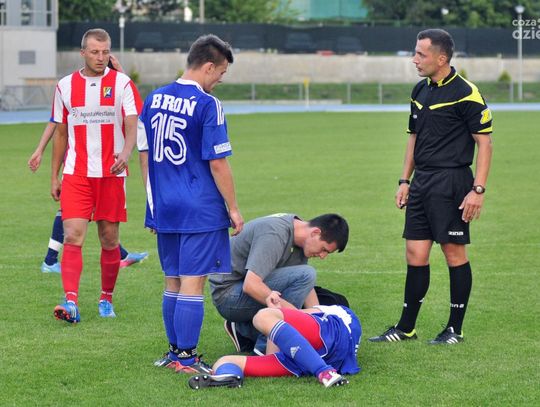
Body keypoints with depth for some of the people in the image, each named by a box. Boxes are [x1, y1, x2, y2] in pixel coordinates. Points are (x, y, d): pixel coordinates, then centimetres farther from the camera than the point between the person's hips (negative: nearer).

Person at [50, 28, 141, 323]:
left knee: (109, 240, 6)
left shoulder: (122, 83, 0)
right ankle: (71, 302, -20)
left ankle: (106, 299, 22)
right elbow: (60, 134, 14)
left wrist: (125, 153, -30)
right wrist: (54, 177, 12)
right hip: (75, 174, 1)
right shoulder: (66, 86, 7)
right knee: (72, 236, -13)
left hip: (111, 174, -1)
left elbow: (132, 125, -10)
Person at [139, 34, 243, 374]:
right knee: (193, 282, -3)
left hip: (164, 207, 7)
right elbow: (218, 164, -13)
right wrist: (233, 209, -4)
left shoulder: (154, 99, 7)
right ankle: (186, 359, -1)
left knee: (173, 281, 16)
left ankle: (174, 351, 23)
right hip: (200, 211, -7)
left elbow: (145, 154, 13)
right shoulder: (207, 105, -13)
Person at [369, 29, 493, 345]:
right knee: (416, 254, 7)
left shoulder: (465, 94, -11)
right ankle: (406, 328, 14)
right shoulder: (420, 91, 12)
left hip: (451, 182, -7)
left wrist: (478, 189, -17)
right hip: (422, 183, 7)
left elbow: (484, 142, -11)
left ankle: (455, 330, 7)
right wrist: (405, 180, 16)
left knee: (454, 253, -1)